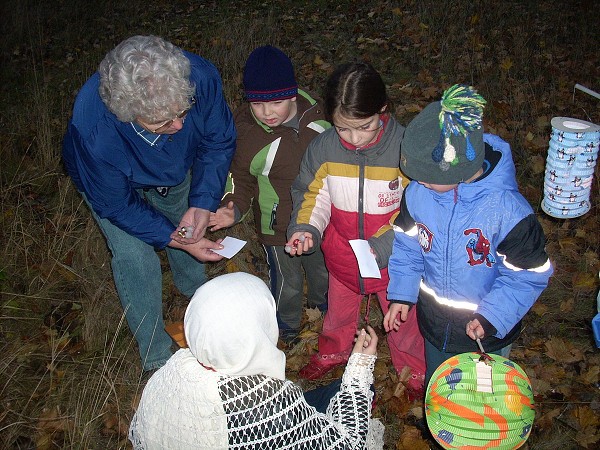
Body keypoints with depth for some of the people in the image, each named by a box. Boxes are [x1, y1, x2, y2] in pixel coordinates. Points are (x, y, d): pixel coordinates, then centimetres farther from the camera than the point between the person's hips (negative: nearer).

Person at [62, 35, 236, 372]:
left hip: (178, 167, 4)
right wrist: (173, 238, -30)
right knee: (135, 258, -7)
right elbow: (117, 204, -27)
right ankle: (157, 358, 16)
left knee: (187, 228, 20)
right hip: (116, 184, -3)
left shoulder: (199, 76, -41)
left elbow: (219, 142, -21)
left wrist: (203, 204, -30)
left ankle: (197, 293, 55)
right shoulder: (94, 132, -46)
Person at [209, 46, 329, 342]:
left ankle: (321, 300, 63)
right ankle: (287, 323, 49)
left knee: (323, 268, 29)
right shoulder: (246, 132, -22)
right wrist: (234, 208, -26)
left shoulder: (315, 112, -14)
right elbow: (240, 176, -9)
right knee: (287, 281, 17)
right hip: (278, 225, -3)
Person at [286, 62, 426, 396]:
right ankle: (334, 351, 62)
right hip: (342, 254, 3)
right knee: (340, 310, 29)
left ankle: (414, 367, 54)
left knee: (403, 317, 23)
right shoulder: (323, 147, -17)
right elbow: (313, 193, -2)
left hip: (393, 258, -2)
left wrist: (382, 246, -29)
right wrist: (305, 227, -21)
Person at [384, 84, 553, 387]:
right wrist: (401, 294, -5)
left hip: (486, 333, -3)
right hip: (435, 327, 4)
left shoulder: (507, 209, -30)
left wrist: (491, 316, -25)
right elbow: (407, 244, -1)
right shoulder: (417, 193, -17)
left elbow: (529, 274, -19)